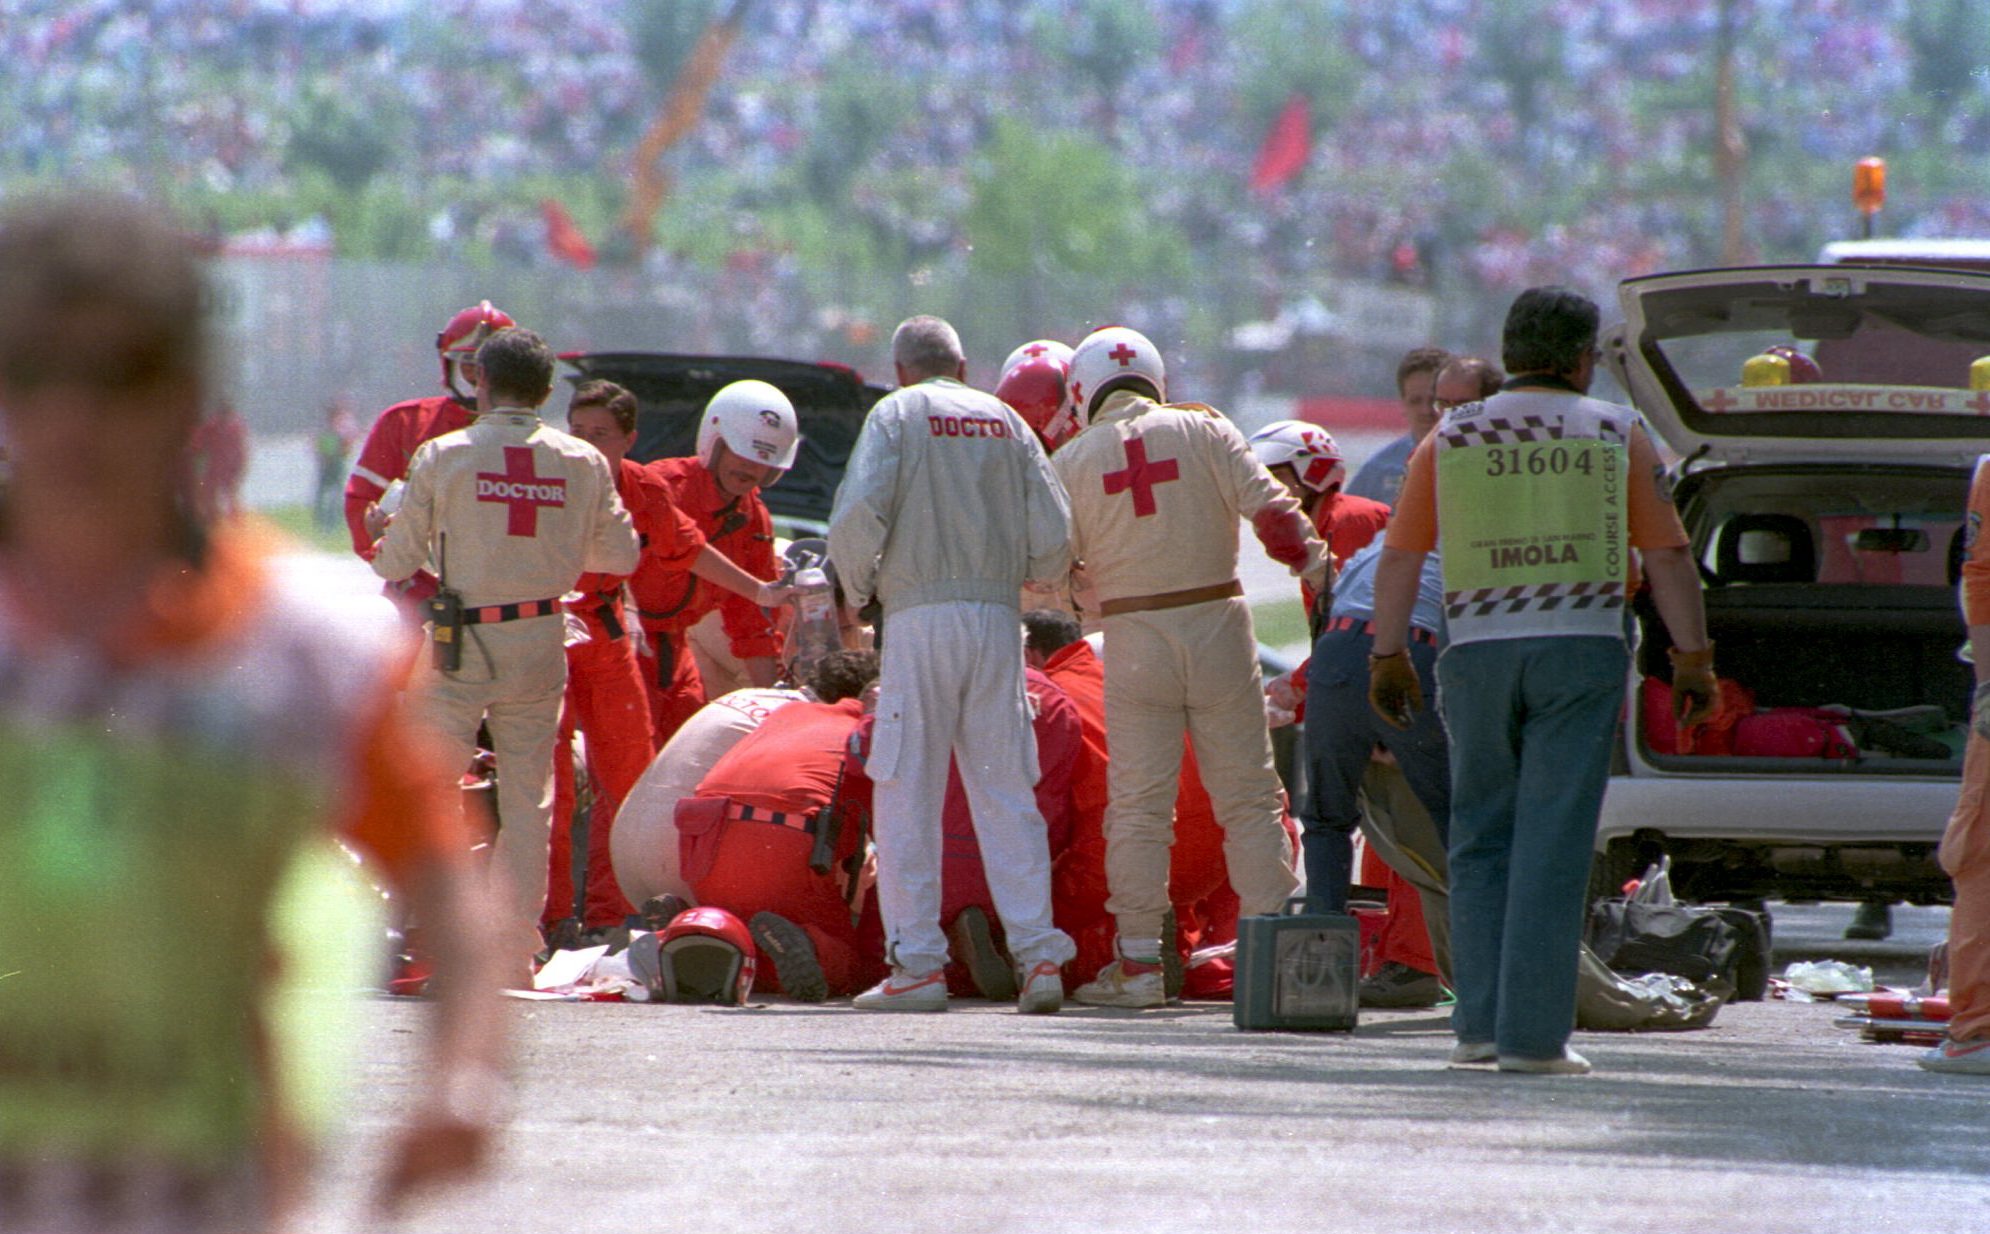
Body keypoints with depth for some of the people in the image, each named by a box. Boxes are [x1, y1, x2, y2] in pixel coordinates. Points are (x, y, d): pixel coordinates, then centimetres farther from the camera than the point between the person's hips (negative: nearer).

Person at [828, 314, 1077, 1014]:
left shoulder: (897, 414, 3)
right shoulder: (1005, 421, 14)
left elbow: (859, 513, -12)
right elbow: (1053, 538, 7)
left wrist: (856, 589, 5)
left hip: (921, 614, -4)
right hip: (997, 617, 4)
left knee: (908, 792, 0)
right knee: (1006, 795, 6)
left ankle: (917, 964, -4)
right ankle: (1038, 954, -1)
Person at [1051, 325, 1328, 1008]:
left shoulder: (1073, 461, 2)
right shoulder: (1205, 431, 1)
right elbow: (1269, 509, -6)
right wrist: (1318, 568, 2)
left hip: (1134, 637, 0)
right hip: (1217, 622, 0)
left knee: (1139, 804, 4)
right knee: (1248, 797, 6)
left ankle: (1138, 961, 2)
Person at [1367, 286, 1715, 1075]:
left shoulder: (1452, 438, 8)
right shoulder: (1614, 434, 4)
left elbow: (1400, 556, 6)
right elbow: (1667, 555, 2)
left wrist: (1388, 656, 12)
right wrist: (1693, 657, 7)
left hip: (1478, 651, 2)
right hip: (1581, 650, -2)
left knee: (1481, 840, 12)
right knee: (1552, 846, -3)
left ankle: (1480, 1023, 5)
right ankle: (1533, 1035, -6)